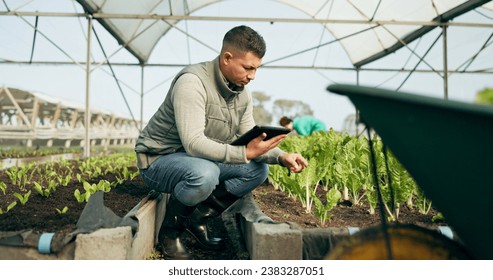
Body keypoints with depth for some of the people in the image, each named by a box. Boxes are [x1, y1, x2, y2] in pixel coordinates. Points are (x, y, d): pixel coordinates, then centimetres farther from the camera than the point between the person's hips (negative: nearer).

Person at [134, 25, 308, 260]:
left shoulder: (242, 93, -1)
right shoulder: (192, 82, -26)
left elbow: (250, 140, -1)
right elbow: (194, 143, -34)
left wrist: (281, 156, -18)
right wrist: (245, 153, -37)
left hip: (200, 160, 8)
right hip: (157, 160, -7)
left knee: (258, 169, -7)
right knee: (204, 173, -38)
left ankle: (199, 217, -1)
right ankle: (170, 231, -9)